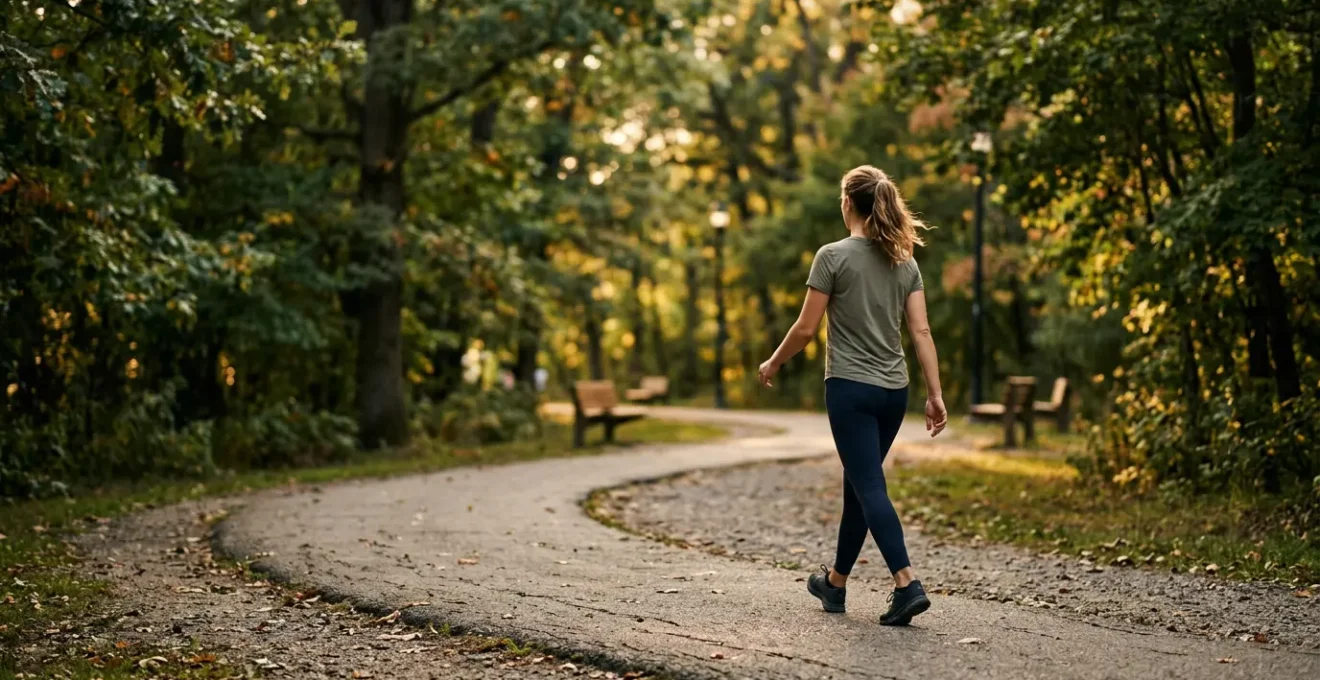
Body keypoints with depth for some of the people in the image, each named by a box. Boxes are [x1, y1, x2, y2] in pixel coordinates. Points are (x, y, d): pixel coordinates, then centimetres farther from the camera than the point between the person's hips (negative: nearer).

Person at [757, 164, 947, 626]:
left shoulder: (834, 256, -10)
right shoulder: (904, 261, 7)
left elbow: (806, 329, -8)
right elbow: (921, 331, 2)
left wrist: (772, 364, 7)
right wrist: (935, 394, 4)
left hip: (850, 388, -6)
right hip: (893, 391, 6)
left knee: (869, 488, -7)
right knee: (858, 484, 17)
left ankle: (907, 584, -20)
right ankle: (836, 582, 29)